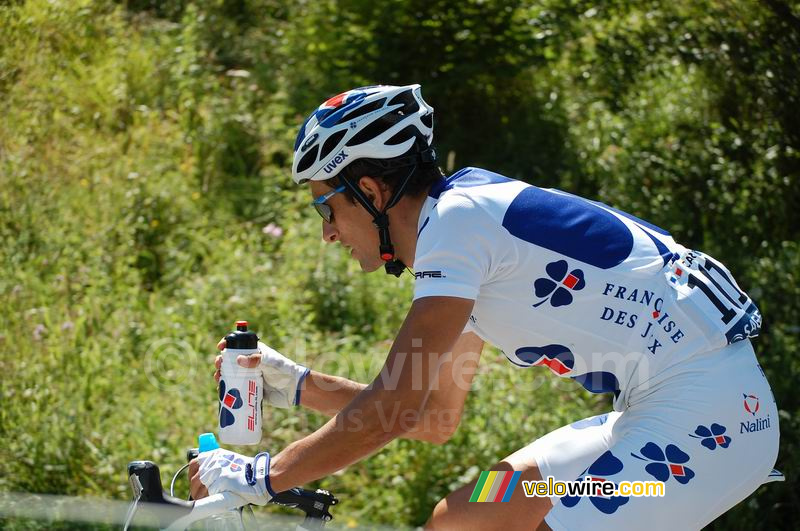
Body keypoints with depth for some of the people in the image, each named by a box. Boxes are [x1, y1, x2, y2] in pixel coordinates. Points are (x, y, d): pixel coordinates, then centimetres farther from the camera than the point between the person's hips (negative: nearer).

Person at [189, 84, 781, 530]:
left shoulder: (456, 218, -13)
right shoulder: (466, 223, 16)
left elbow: (391, 410, -18)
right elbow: (436, 418, 23)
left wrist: (260, 476, -10)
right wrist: (299, 386, 19)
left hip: (707, 417, -10)